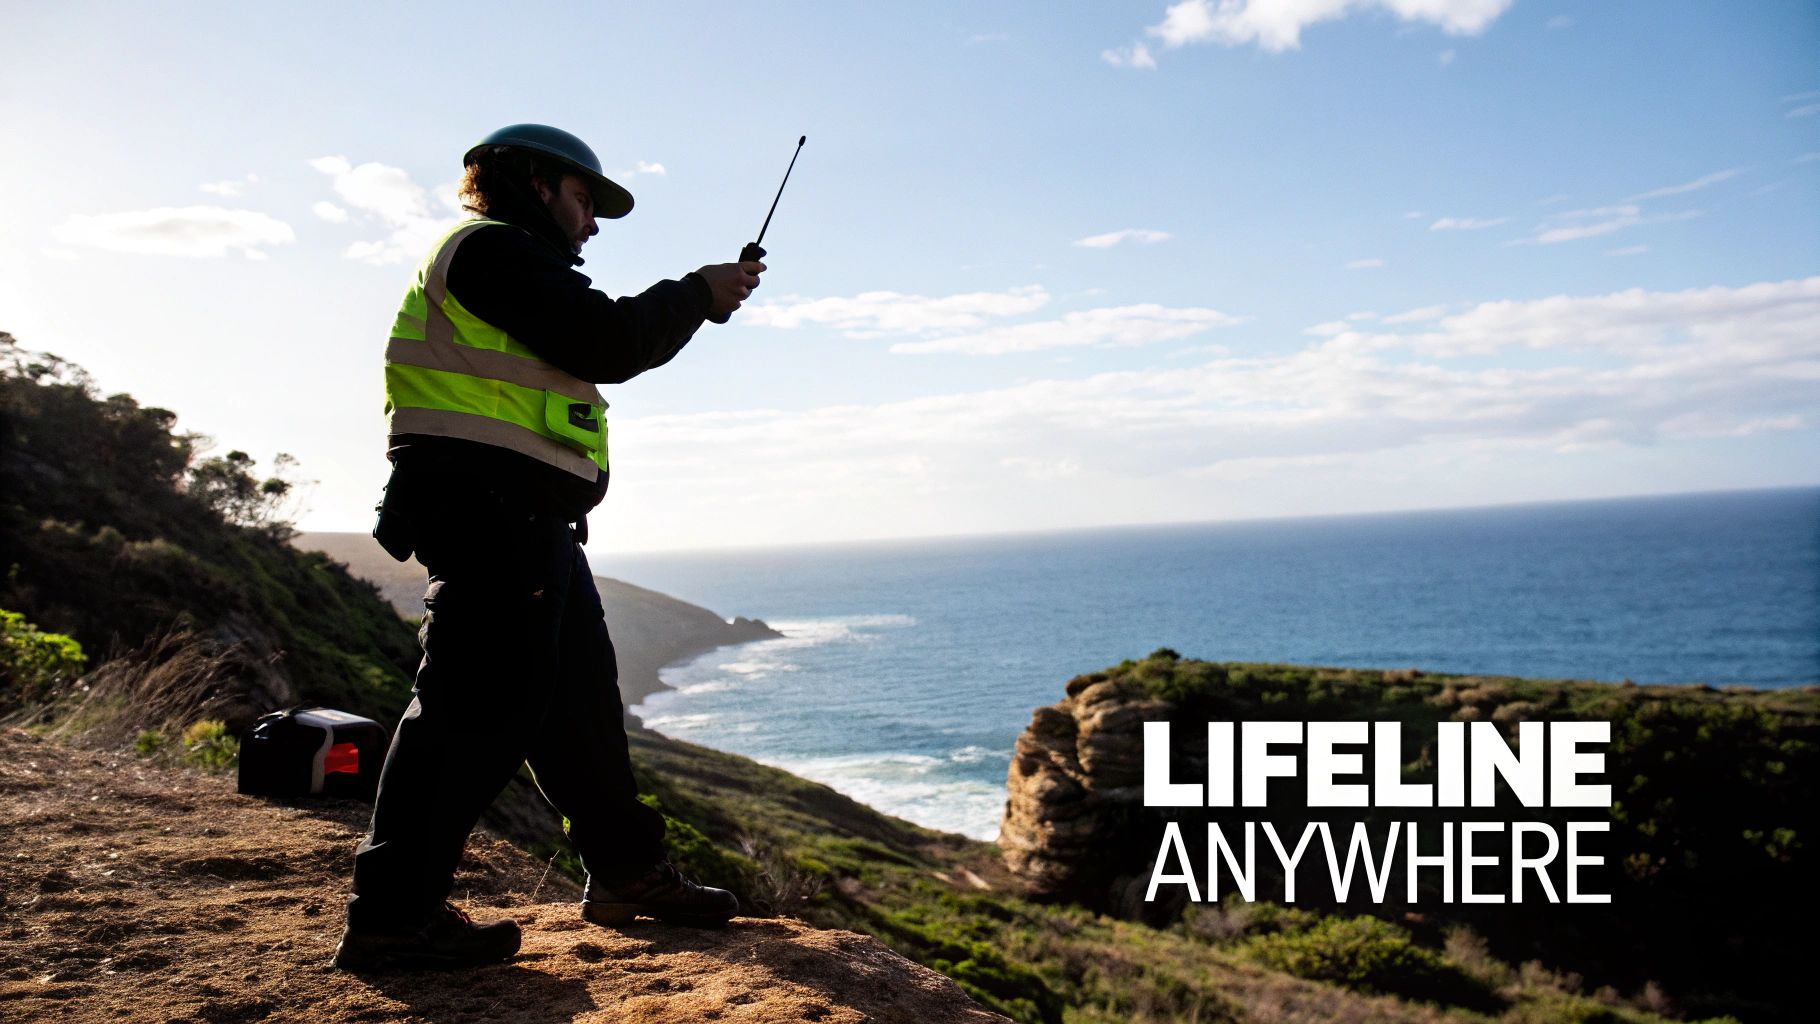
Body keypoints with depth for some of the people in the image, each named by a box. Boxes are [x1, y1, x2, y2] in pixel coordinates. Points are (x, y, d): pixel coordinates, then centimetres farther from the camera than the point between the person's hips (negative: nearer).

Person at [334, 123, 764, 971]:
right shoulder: (491, 247, -4)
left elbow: (597, 348, 24)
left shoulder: (515, 267, 30)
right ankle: (393, 916, -6)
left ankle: (626, 871, 22)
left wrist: (693, 302, 18)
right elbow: (606, 344, -13)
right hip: (489, 509, -11)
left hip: (530, 521, 11)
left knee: (581, 697, 13)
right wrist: (700, 293, 0)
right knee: (481, 703, -12)